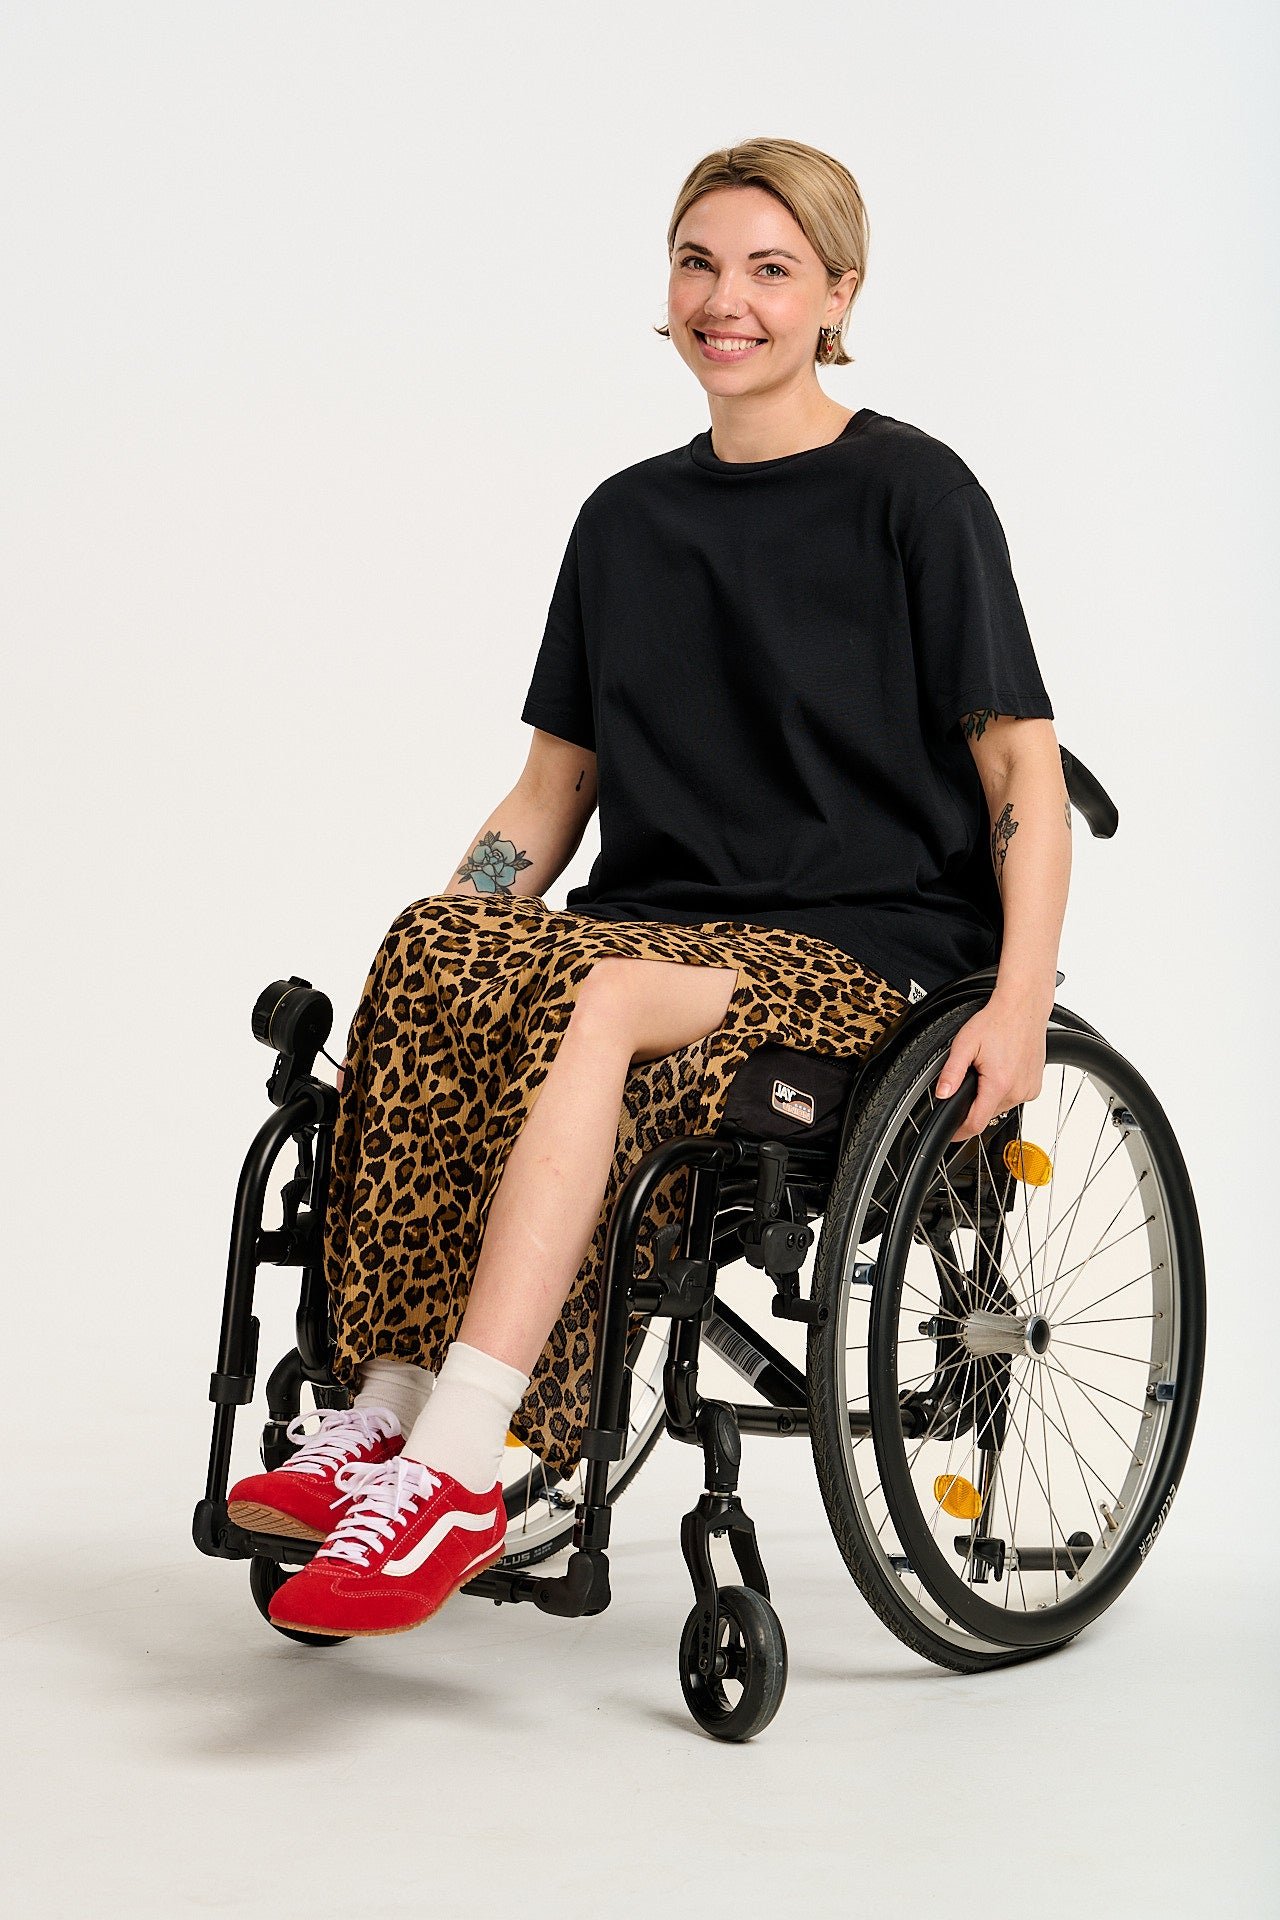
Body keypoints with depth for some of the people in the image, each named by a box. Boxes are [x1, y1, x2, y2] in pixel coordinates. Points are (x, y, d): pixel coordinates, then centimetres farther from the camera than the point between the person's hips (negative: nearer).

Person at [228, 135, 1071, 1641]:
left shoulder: (911, 492, 2)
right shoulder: (628, 517, 18)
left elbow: (1022, 763, -2)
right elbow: (553, 789, 18)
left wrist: (1022, 1003, -15)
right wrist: (440, 935, 2)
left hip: (866, 951, -4)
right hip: (661, 926, 5)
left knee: (598, 999, -36)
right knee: (432, 951, -29)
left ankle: (452, 1469, -39)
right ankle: (387, 1416, -30)